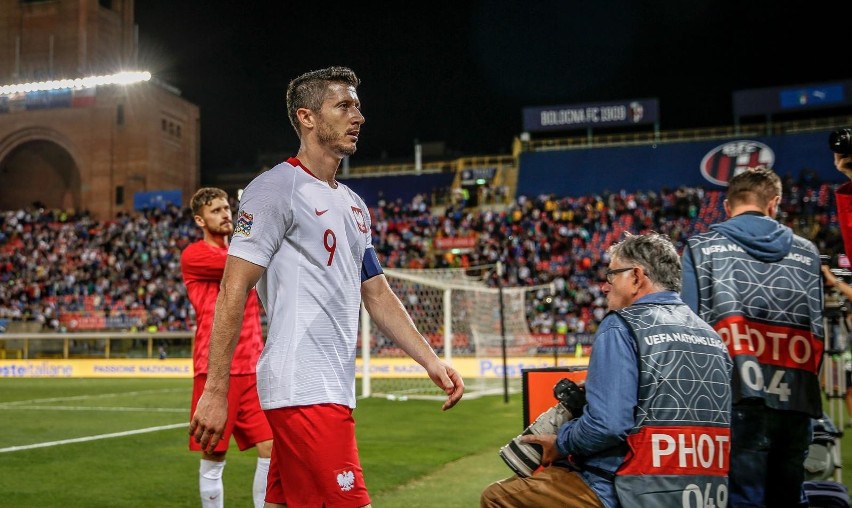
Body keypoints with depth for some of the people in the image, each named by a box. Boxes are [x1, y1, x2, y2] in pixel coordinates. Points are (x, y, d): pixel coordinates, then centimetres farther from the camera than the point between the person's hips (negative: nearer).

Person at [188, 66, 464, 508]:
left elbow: (377, 294, 22)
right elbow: (233, 291, -12)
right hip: (304, 390, -8)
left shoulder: (354, 205, 19)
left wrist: (430, 361, 12)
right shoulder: (276, 189, -7)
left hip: (335, 389, 8)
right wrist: (215, 391, -16)